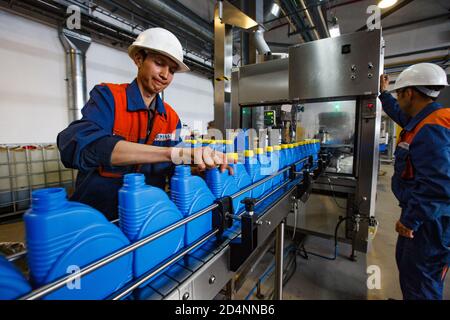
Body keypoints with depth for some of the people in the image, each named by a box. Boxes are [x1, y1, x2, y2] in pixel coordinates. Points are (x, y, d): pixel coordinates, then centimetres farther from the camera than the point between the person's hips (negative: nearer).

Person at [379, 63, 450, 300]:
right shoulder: (424, 120, 4)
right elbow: (400, 114, 28)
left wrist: (411, 220, -24)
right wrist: (383, 94, 37)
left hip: (431, 221, -10)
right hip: (419, 213, 10)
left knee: (420, 282, 6)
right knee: (405, 261, 26)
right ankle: (411, 296, 47)